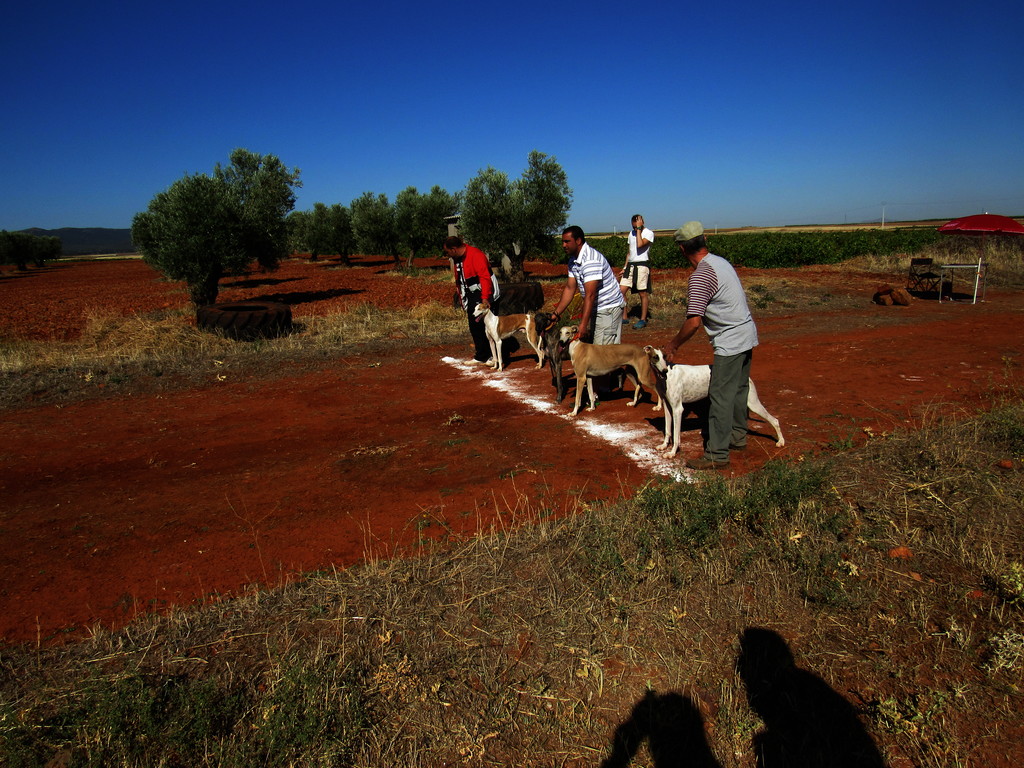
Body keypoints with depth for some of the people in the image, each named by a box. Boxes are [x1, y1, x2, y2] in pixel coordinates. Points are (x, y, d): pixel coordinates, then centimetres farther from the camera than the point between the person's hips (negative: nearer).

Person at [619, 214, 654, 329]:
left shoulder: (649, 233, -6)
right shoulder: (631, 233, 15)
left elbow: (640, 244, -25)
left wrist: (639, 229, -17)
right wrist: (625, 267, 17)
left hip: (642, 265, -6)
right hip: (630, 265, 6)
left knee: (643, 294, -1)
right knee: (621, 291, -3)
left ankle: (643, 320, 8)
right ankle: (624, 317, 6)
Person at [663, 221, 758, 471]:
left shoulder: (700, 276, -20)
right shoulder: (720, 261, 8)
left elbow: (694, 321, -23)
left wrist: (673, 345, -9)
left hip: (730, 342, -10)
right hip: (747, 333, 10)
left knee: (720, 396, -5)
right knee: (738, 389, 21)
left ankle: (717, 454, 0)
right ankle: (738, 436, 35)